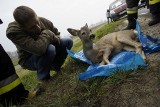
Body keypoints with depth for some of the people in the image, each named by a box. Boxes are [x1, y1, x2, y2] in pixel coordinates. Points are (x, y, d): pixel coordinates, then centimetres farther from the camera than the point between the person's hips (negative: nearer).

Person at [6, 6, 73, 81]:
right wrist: (47, 34, -30)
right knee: (50, 49, -36)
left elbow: (57, 34, 3)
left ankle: (55, 65, 11)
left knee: (68, 41, -6)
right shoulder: (13, 32, -33)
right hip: (29, 60, -5)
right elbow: (39, 49, -46)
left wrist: (55, 39, -21)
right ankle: (43, 77, -8)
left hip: (48, 53, 6)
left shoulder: (44, 21, -18)